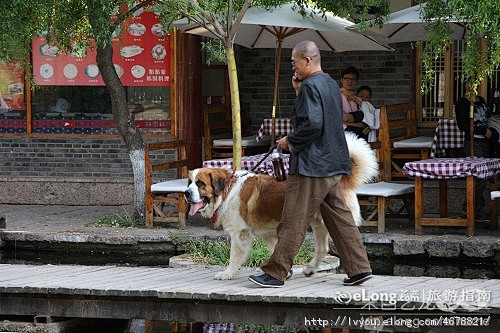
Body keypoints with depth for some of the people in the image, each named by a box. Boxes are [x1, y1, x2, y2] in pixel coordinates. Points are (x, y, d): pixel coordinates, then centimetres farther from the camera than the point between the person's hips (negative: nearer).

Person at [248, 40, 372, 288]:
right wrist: (299, 92, 12)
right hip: (333, 165, 10)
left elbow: (312, 124, -24)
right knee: (339, 217, 11)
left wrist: (290, 141, -11)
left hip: (311, 165, -10)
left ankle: (276, 273, -2)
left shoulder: (310, 86, -14)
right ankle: (358, 268, 10)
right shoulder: (331, 84, 16)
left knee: (293, 221, -5)